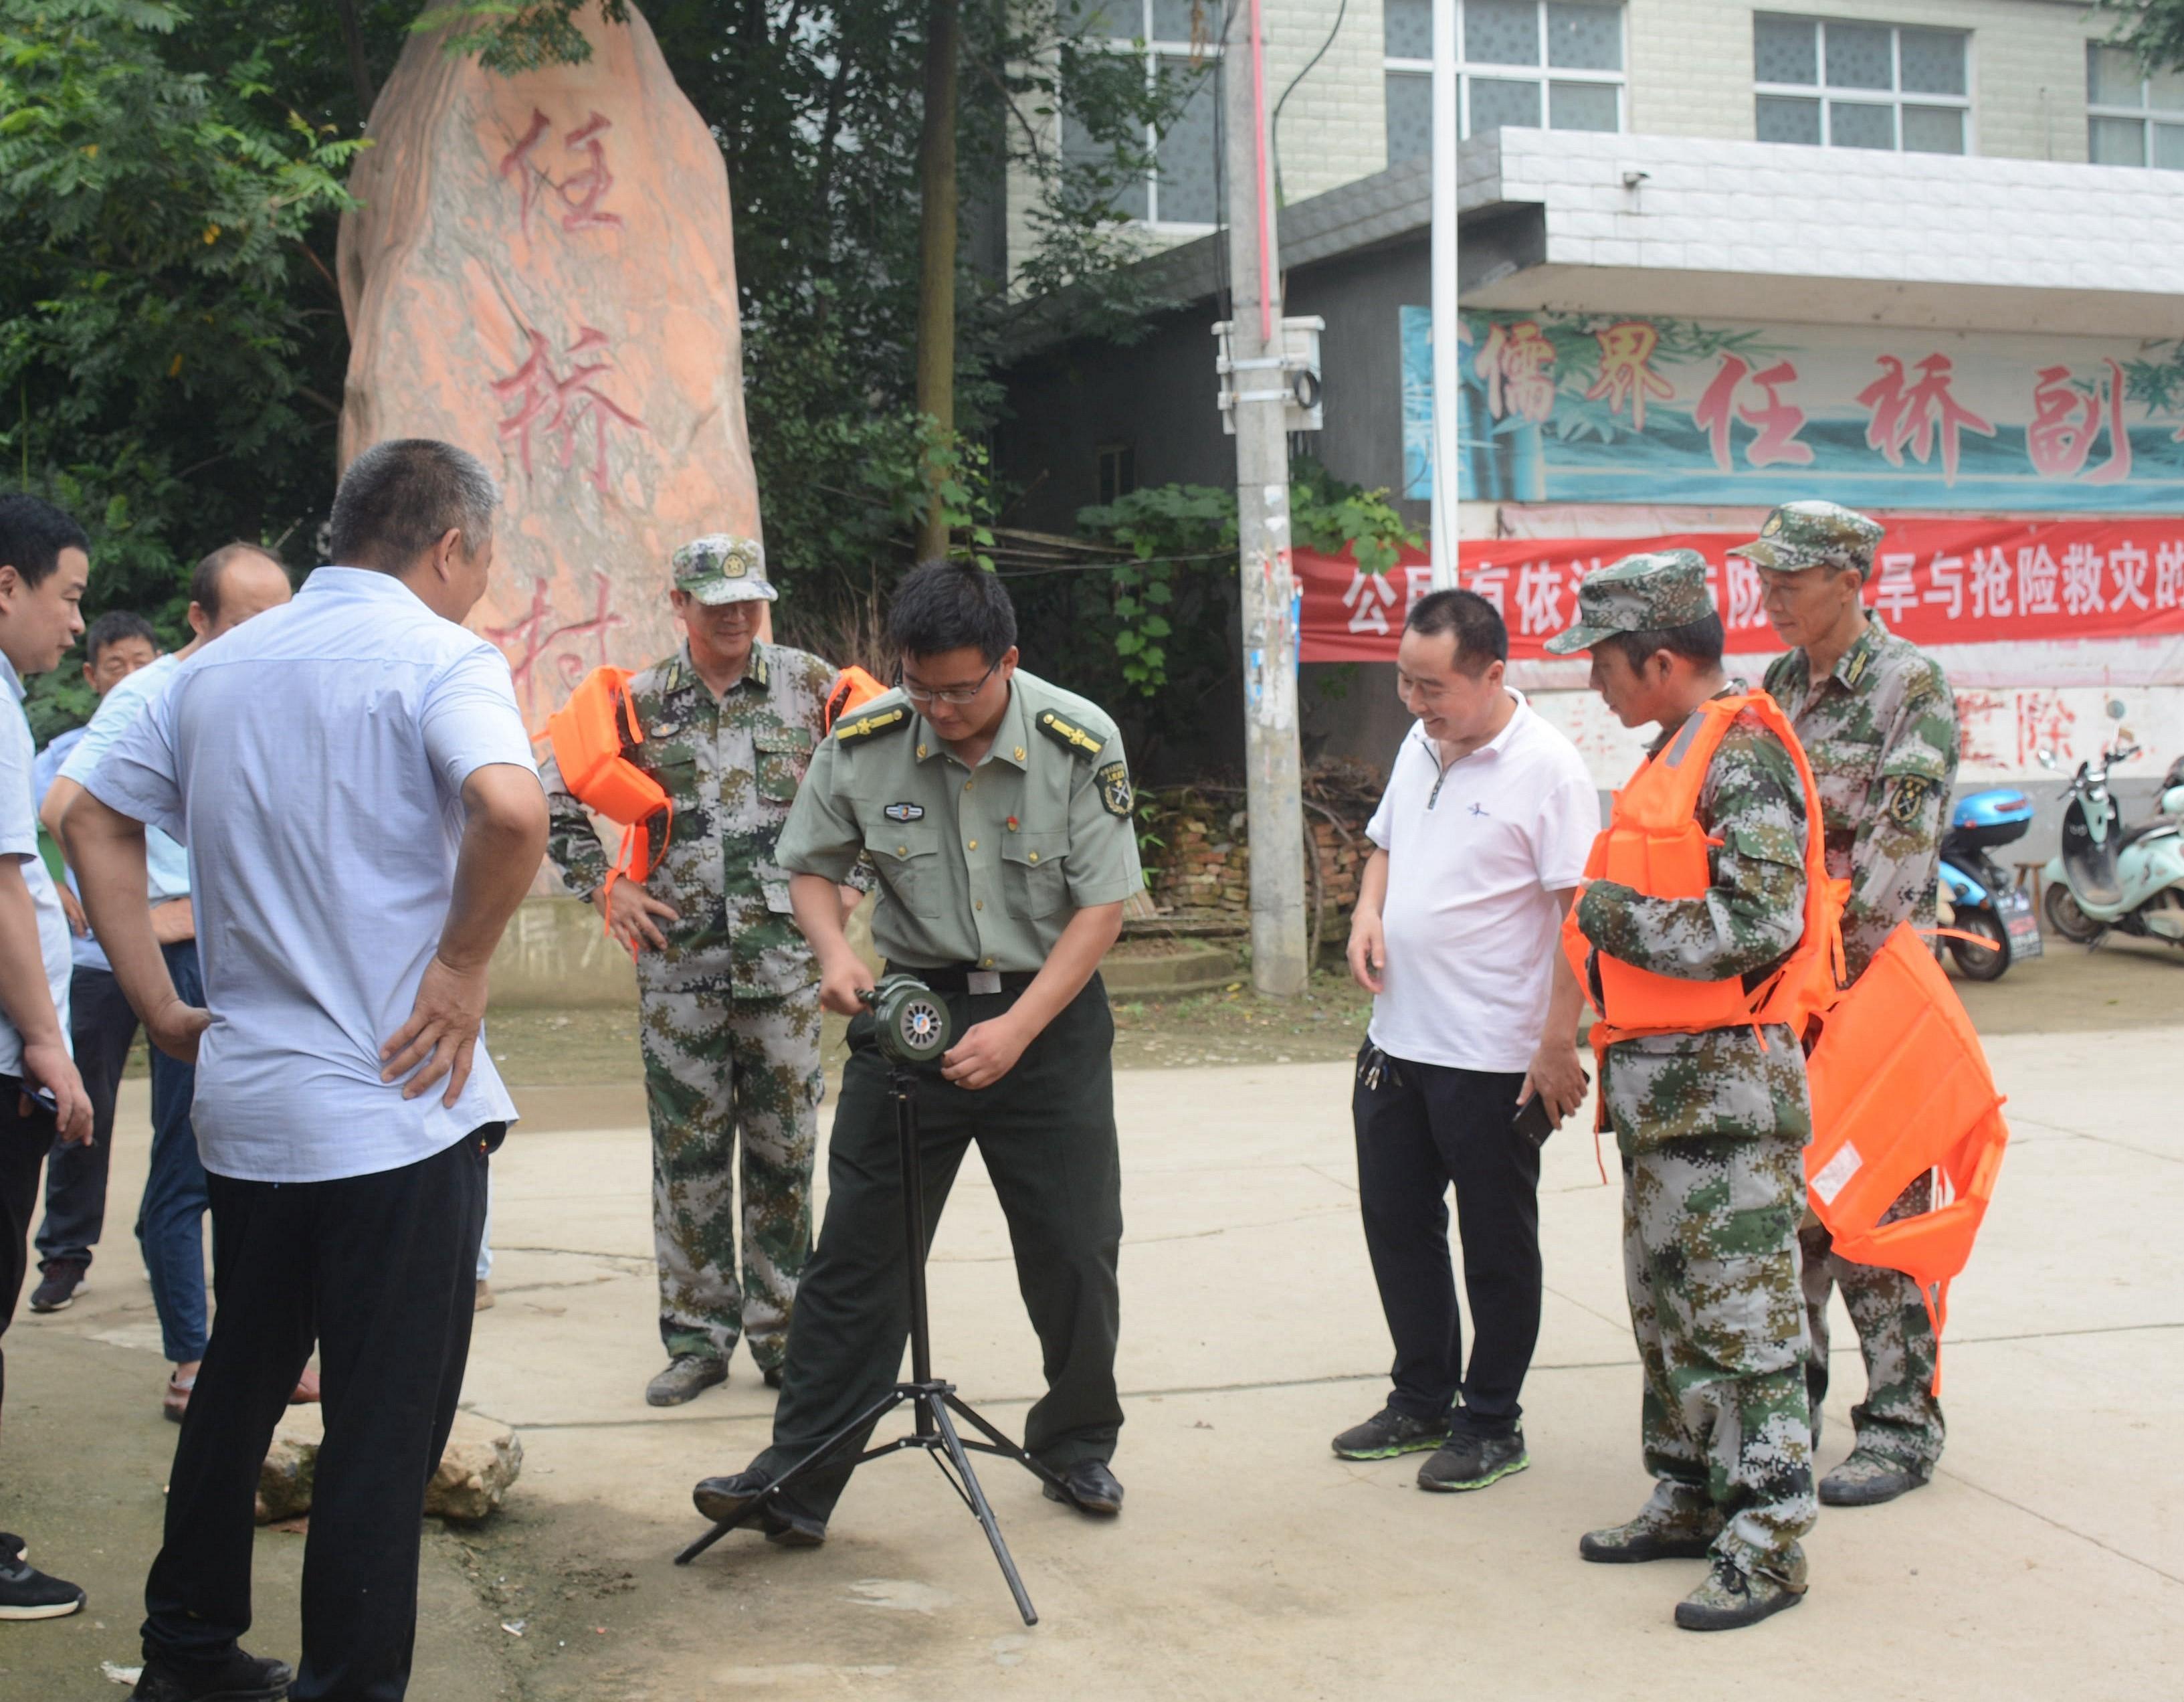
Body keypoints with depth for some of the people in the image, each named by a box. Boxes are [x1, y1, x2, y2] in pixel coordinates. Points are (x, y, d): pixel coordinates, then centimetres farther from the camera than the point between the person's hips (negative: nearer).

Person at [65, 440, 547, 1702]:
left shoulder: (218, 668, 11)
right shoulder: (439, 657, -11)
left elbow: (96, 821, 16)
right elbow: (511, 808, -30)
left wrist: (162, 1006, 13)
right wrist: (463, 967, -17)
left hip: (244, 1109, 7)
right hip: (398, 1111, -7)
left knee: (238, 1386, 21)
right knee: (384, 1431, 1)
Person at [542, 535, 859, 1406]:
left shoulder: (810, 686, 3)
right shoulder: (639, 700, 4)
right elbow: (553, 794, 11)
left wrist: (852, 878, 3)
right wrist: (602, 885, 3)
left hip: (786, 952, 0)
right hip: (678, 960, 0)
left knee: (784, 1150, 5)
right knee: (688, 1153, 4)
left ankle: (783, 1332, 16)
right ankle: (697, 1337, 14)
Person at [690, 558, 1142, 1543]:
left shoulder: (1081, 745, -14)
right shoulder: (863, 743, -9)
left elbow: (1102, 907, -11)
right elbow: (811, 866, 5)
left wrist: (1016, 1029, -21)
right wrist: (835, 952, -16)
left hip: (1051, 1010, -1)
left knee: (1075, 1252, 5)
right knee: (857, 1251, -2)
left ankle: (1077, 1446, 27)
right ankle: (798, 1480, 2)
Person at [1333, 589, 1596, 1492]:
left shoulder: (1546, 767, -15)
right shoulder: (1420, 747, 8)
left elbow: (1582, 911, -17)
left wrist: (1558, 1044, -20)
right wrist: (1367, 912, 2)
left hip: (1493, 1058, -8)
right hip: (1397, 1039, 8)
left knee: (1497, 1247, 6)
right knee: (1397, 1224, 15)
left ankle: (1491, 1425, 19)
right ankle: (1421, 1401, 30)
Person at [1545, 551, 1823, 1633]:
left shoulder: (1741, 758, -15)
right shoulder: (1675, 755, 16)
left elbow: (1761, 927, -23)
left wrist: (1621, 920, -16)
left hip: (1725, 1086, -10)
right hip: (1661, 1084, 10)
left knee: (1744, 1319, -6)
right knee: (1666, 1309, 16)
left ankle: (1768, 1544, -1)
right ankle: (1689, 1499, 27)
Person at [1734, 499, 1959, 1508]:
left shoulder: (1913, 685, -8)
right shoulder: (1776, 687, 12)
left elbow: (1904, 840, -16)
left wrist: (1843, 952, -18)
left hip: (1874, 982, -6)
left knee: (1876, 1203, -3)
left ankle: (1902, 1423, 6)